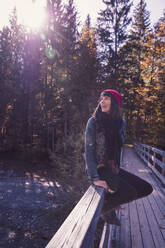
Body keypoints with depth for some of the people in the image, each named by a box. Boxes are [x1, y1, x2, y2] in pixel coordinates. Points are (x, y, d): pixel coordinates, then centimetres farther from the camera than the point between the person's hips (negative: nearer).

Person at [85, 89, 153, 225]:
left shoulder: (121, 122, 5)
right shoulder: (94, 121, -11)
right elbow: (89, 150, -14)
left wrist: (117, 168, 10)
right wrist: (94, 178, -21)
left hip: (113, 168, 6)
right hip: (98, 168, -6)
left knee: (146, 188, 1)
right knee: (130, 192, -23)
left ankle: (108, 200, 12)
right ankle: (101, 208, 2)